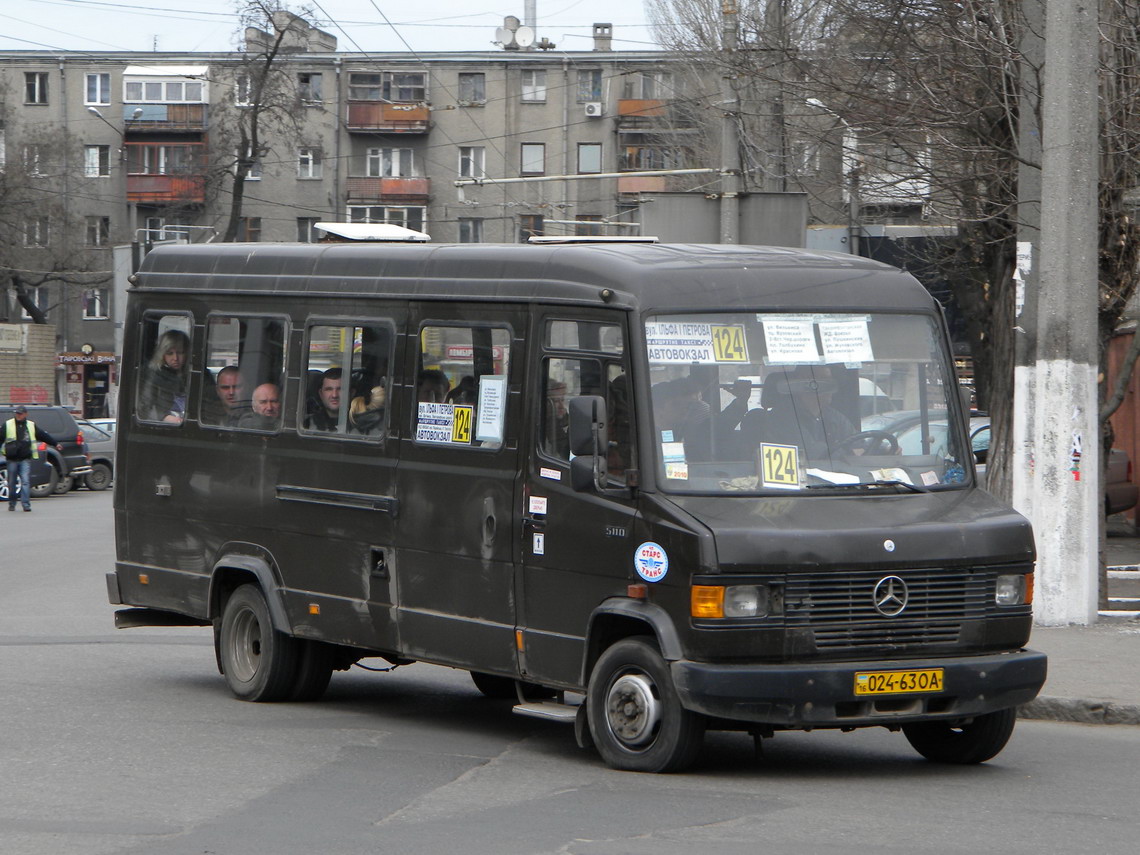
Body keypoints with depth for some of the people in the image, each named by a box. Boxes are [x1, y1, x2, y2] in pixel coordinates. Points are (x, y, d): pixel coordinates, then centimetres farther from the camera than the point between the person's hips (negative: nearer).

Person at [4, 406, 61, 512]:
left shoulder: (31, 426, 10)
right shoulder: (7, 425, 5)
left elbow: (44, 435, 20)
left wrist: (55, 444, 26)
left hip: (25, 459, 0)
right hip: (12, 459, 0)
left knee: (25, 482, -10)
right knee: (12, 483, 6)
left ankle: (26, 503, -11)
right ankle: (11, 503, 20)